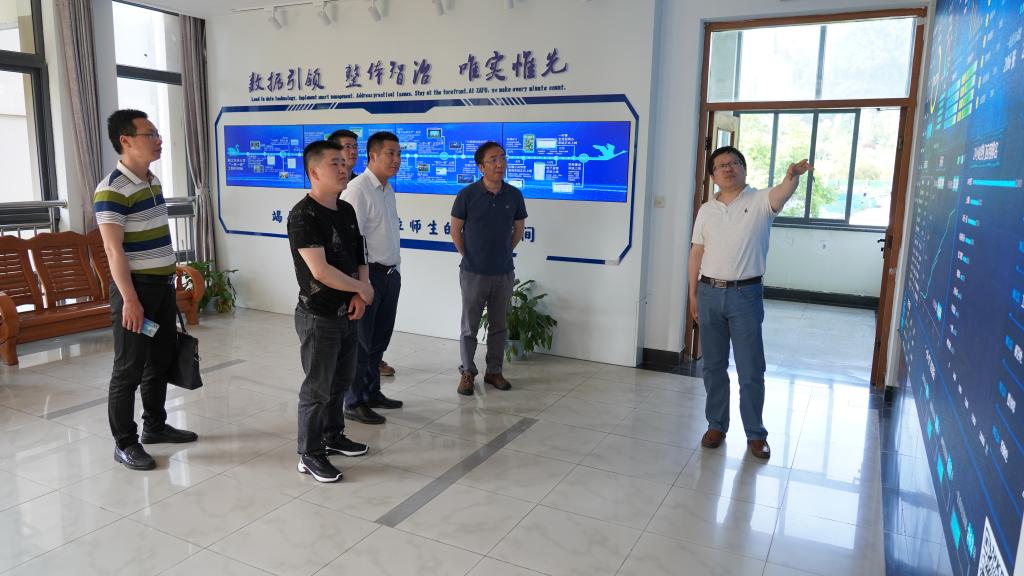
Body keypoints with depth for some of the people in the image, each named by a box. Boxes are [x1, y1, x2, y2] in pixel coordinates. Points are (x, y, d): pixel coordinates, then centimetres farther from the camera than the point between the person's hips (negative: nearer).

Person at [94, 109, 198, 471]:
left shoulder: (153, 182, 11)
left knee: (161, 361, 16)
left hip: (163, 285, 9)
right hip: (136, 288, -8)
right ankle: (124, 443, 13)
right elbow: (114, 250, -19)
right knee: (129, 369, 1)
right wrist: (129, 299, -21)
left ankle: (155, 426, 31)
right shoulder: (112, 189, -16)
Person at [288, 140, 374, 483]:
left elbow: (359, 256, 13)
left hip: (347, 314, 8)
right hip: (318, 317, -8)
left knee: (341, 381, 19)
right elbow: (320, 271, -25)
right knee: (317, 387, 3)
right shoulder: (303, 215, -18)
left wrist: (359, 295, -5)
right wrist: (362, 289, -14)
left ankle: (333, 437, 37)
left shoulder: (347, 211, 7)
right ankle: (309, 455, 18)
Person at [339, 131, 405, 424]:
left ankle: (372, 393, 32)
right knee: (361, 342, 2)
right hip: (369, 274, -9)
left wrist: (395, 270, 17)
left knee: (379, 339, 18)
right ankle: (354, 403, 15)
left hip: (390, 273, 9)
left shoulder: (388, 190, 14)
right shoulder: (357, 189, -15)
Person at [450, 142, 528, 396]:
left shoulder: (514, 195, -2)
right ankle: (467, 372, 22)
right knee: (470, 326, 7)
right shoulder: (467, 195, -10)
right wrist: (470, 258, 5)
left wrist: (503, 253, 11)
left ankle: (494, 371, 27)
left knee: (498, 326, 13)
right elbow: (456, 231, -1)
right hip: (473, 274, -3)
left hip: (504, 273, 3)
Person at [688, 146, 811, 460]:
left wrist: (793, 176, -51)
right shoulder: (706, 210, 7)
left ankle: (755, 434, 18)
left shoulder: (760, 201, -4)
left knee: (751, 369, 3)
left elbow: (782, 193, -28)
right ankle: (716, 425, 27)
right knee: (713, 366, 12)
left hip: (746, 295, -3)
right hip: (710, 294, 3)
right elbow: (697, 253, 9)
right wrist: (693, 294, 8)